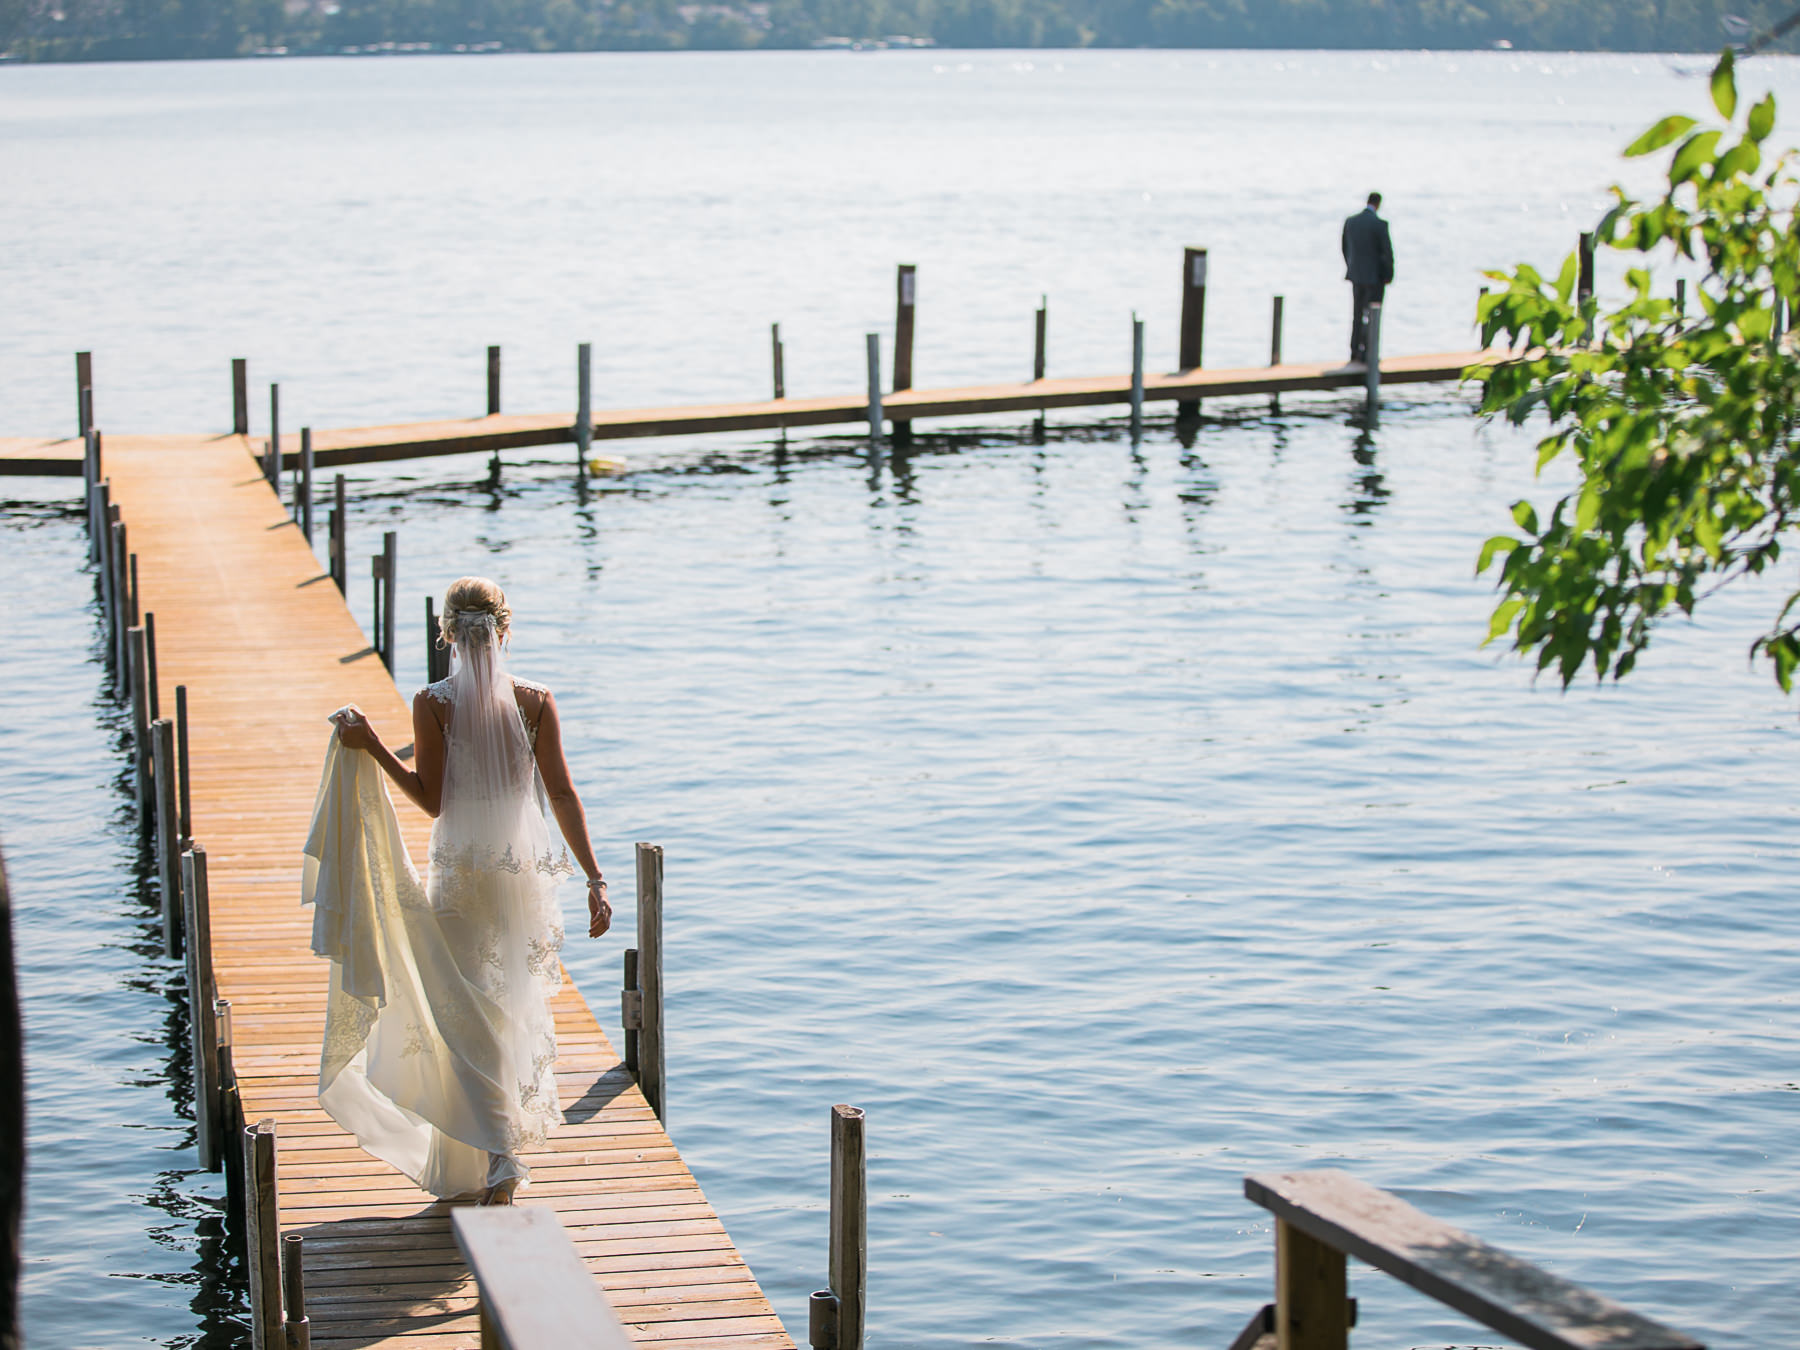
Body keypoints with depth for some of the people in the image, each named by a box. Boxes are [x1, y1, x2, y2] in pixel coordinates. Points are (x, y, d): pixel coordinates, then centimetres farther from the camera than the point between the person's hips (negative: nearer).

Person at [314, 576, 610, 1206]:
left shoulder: (433, 703, -11)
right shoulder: (536, 701, -5)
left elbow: (432, 799, -11)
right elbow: (563, 795, -7)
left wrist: (374, 749, -7)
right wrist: (594, 880, -6)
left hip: (460, 871, -3)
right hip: (525, 870, 3)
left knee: (469, 1016, 3)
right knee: (512, 1006, 19)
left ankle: (498, 1154, -12)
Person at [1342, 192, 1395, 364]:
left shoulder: (1350, 222, 1)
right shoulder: (1379, 224, -16)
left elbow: (1346, 249, 9)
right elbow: (1387, 252, -14)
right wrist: (1389, 275, -2)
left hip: (1356, 276, 5)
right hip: (1375, 276, -5)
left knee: (1357, 315, 13)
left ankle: (1355, 352, 14)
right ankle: (1366, 354, 1)